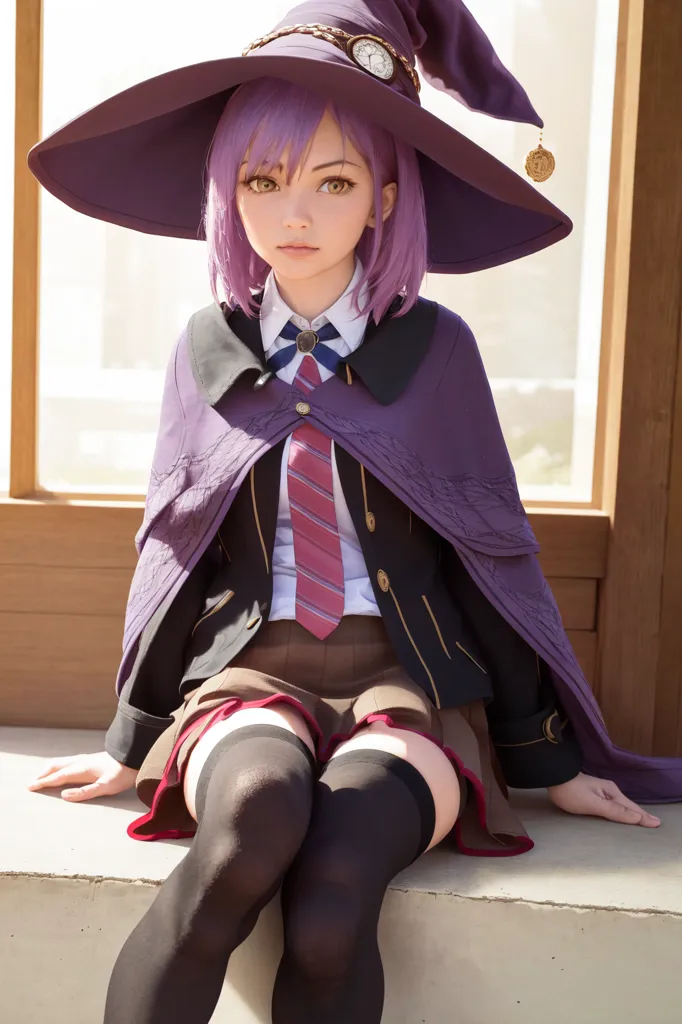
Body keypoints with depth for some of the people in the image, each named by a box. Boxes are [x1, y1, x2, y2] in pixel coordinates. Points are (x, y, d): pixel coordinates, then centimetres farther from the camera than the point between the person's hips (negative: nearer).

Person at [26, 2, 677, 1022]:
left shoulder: (434, 348, 3)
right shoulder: (208, 348, 7)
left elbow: (495, 550, 8)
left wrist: (548, 759, 10)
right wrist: (131, 738, 18)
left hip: (407, 676, -1)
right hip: (246, 668, 1)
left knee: (332, 896, -31)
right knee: (257, 814, -35)